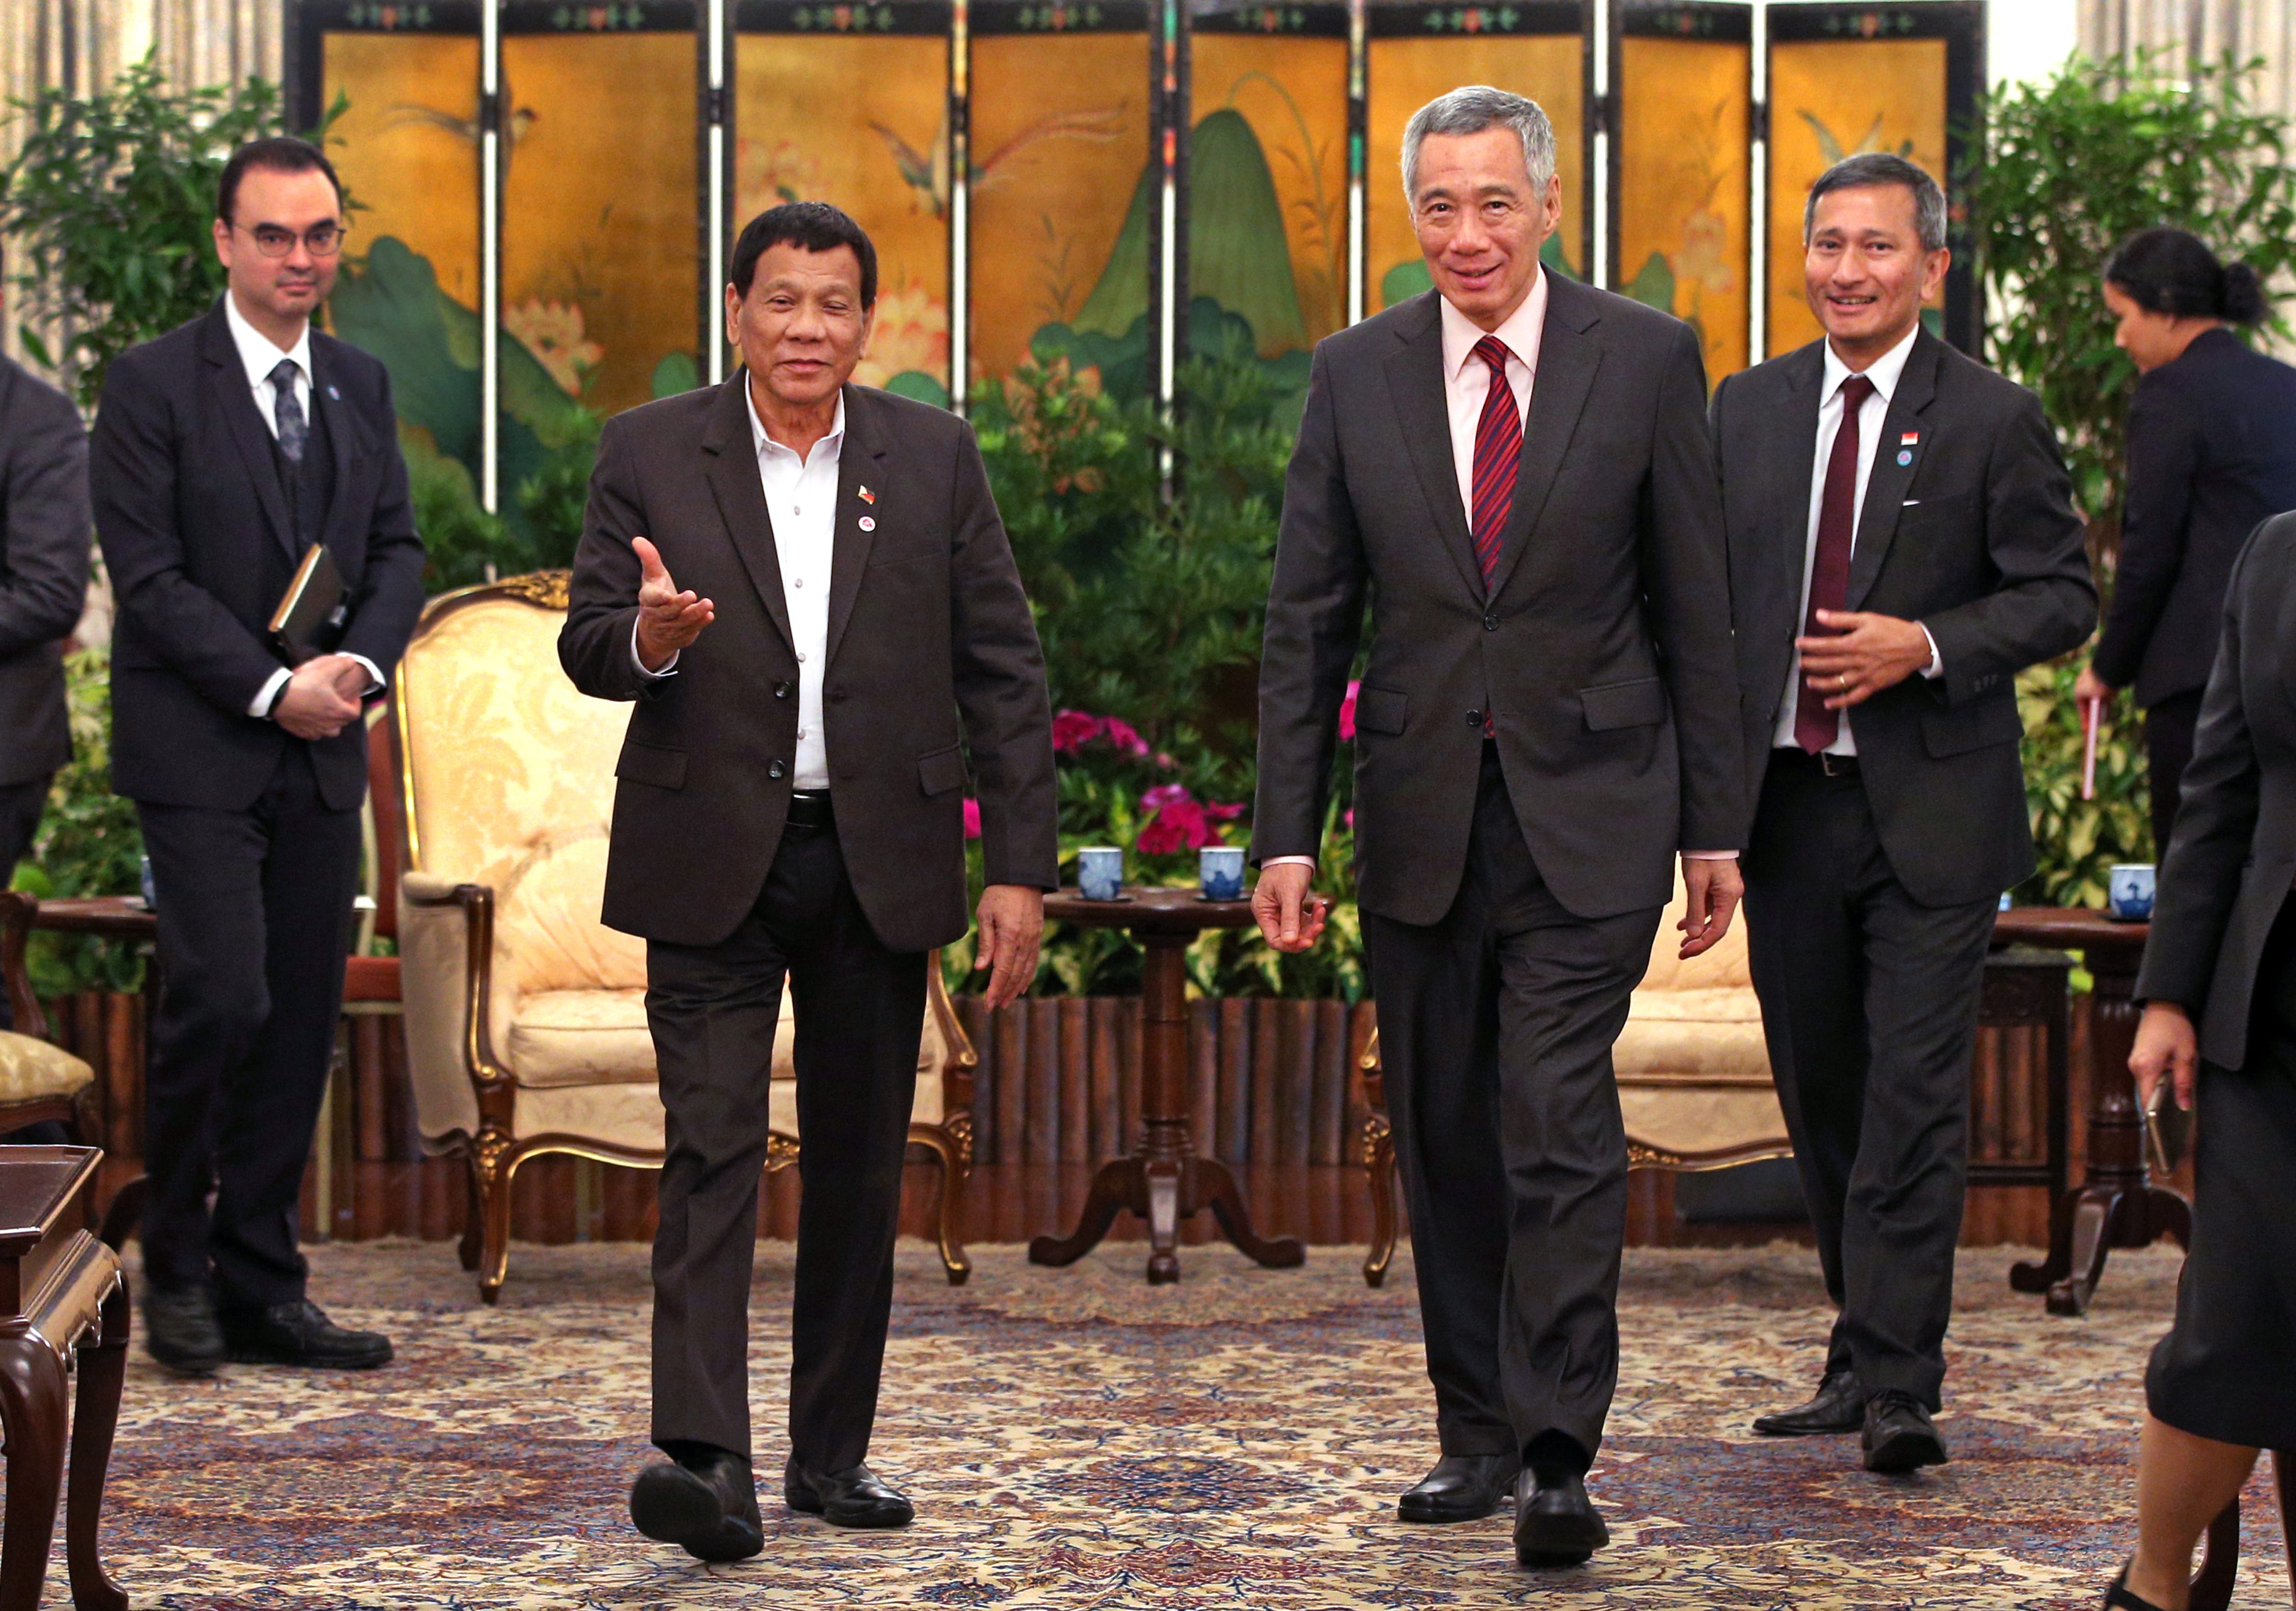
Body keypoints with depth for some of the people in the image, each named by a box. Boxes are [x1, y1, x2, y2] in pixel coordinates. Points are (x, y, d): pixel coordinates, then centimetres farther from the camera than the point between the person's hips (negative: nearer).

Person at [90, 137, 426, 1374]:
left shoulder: (361, 386, 13)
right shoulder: (155, 384, -4)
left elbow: (396, 548, 11)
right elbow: (148, 575, -9)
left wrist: (359, 662, -8)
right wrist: (272, 689, -15)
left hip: (322, 758, 5)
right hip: (200, 752, -5)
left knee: (304, 1018, 5)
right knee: (221, 999, -13)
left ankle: (261, 1289, 13)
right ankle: (175, 1271, 6)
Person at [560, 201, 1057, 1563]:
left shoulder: (935, 456, 4)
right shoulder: (650, 453, 2)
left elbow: (1005, 672, 4)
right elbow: (587, 645, 0)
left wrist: (1022, 866, -2)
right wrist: (649, 636, -25)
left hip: (878, 860, 2)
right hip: (712, 860, -2)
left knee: (861, 1167, 9)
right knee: (712, 1154, -10)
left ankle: (833, 1453, 19)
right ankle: (708, 1462, -16)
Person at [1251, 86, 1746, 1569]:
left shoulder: (1646, 358, -1)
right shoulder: (1357, 374, 4)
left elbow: (1697, 604, 2)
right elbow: (1308, 621, 6)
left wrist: (1714, 823, 1)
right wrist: (1288, 834, 1)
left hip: (1587, 813, -3)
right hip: (1420, 818, 3)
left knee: (1561, 1128, -12)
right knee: (1445, 1142, 10)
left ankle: (1560, 1458, -8)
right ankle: (1476, 1433, 21)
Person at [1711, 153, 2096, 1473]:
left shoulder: (1993, 419, -2)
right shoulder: (1748, 409, 11)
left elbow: (2064, 595, -2)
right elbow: (1709, 589, 14)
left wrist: (1923, 647, -17)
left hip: (1931, 812, -4)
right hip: (1787, 805, 5)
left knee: (1915, 1095, -8)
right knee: (1820, 1091, 11)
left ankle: (1897, 1383, -6)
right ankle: (1867, 1351, 24)